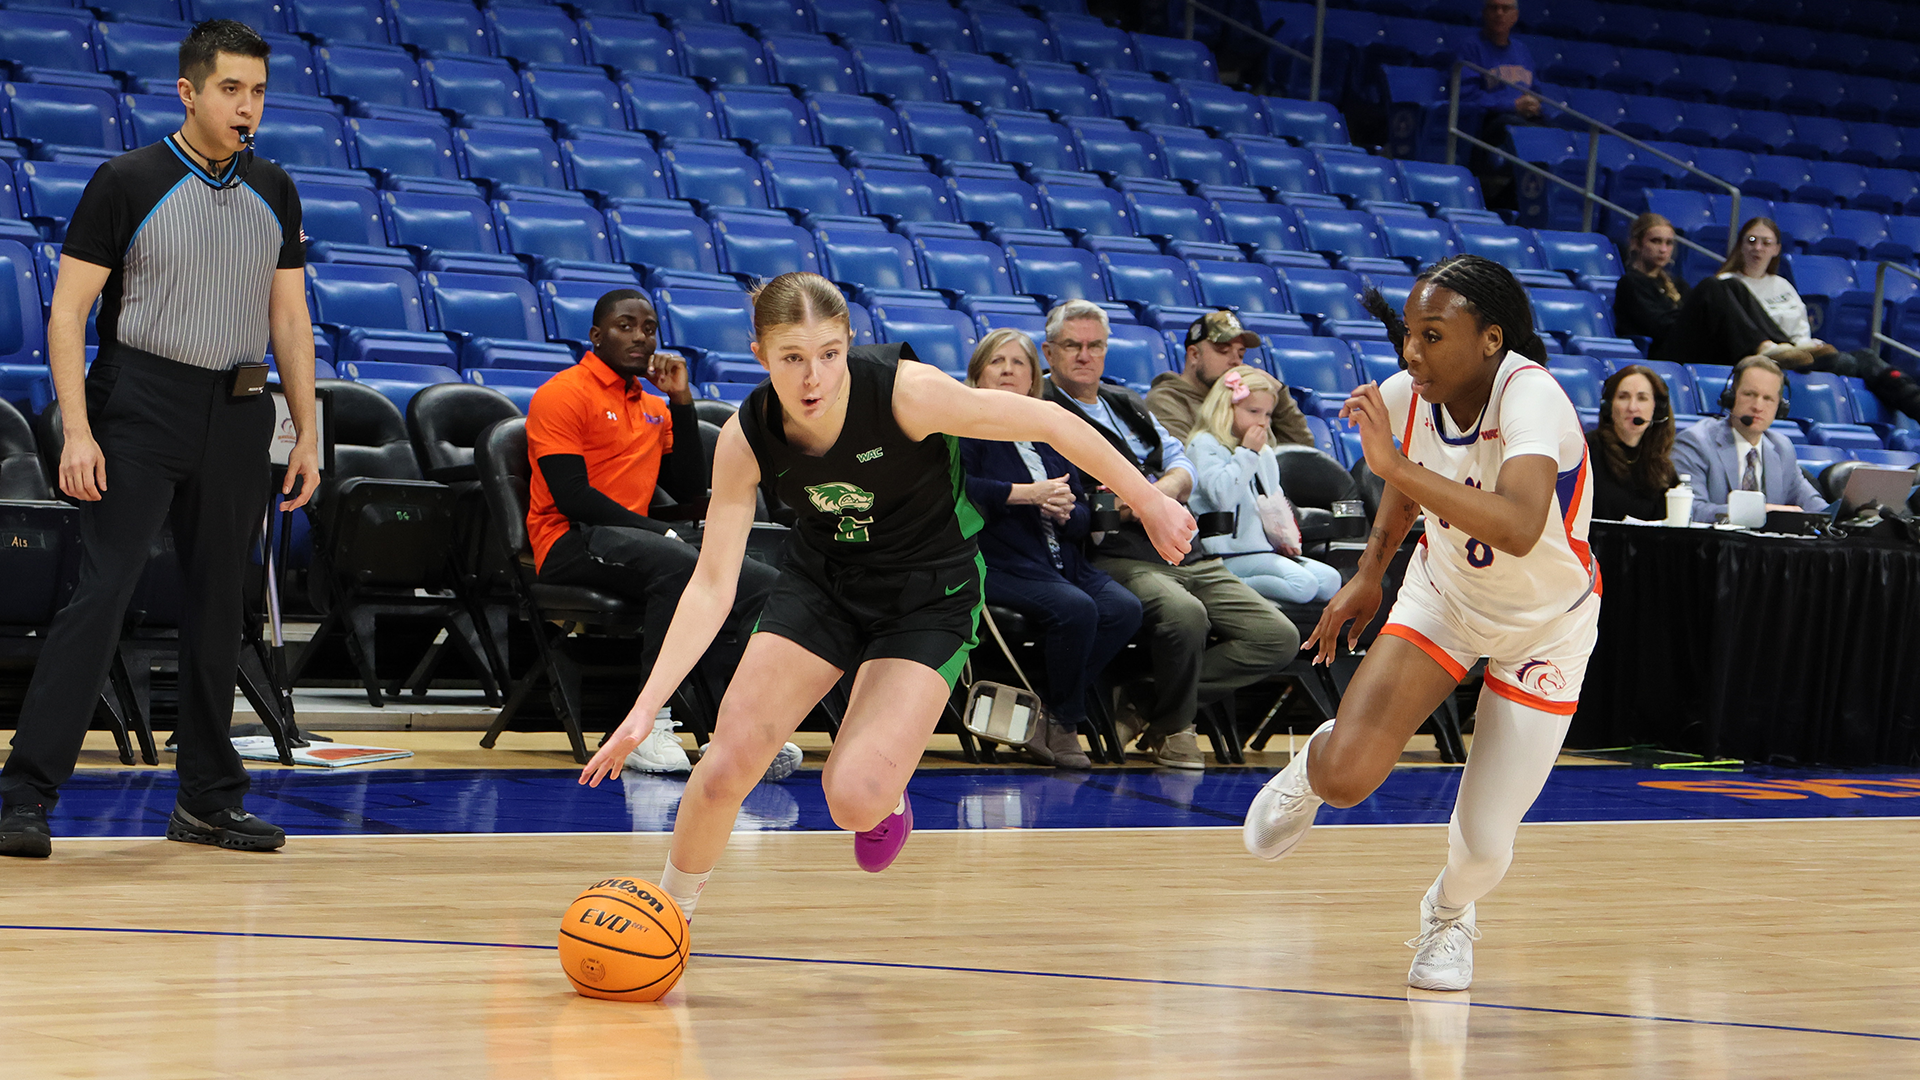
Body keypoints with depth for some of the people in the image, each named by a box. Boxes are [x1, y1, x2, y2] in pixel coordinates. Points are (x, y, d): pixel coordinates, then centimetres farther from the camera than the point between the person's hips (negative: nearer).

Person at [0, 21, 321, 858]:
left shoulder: (273, 193, 11)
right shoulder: (127, 183, -5)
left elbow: (289, 318, 16)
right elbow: (67, 312, -6)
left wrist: (307, 434, 10)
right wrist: (76, 432, -14)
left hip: (236, 414, 5)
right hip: (140, 411, -5)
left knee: (218, 605, 9)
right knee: (101, 594, -12)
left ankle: (207, 800, 18)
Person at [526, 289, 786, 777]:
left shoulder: (653, 407, 24)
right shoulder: (563, 394, -1)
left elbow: (690, 491, 17)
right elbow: (571, 496, -12)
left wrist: (681, 402, 11)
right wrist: (660, 532, -17)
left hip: (632, 541, 8)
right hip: (571, 544, -7)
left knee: (763, 582, -17)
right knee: (680, 565, -38)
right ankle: (648, 727, -36)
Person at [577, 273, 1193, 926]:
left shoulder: (905, 391, -30)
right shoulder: (746, 439, -19)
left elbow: (1048, 424, -19)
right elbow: (712, 585, -17)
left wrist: (1147, 501, -9)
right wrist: (645, 708, -26)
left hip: (929, 593, -3)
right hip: (821, 577, 3)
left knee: (855, 798, -20)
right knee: (725, 768, -8)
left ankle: (883, 793, 19)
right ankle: (669, 909, 20)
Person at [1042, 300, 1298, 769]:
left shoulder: (1129, 405, 27)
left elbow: (1181, 463, 23)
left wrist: (1168, 486, 0)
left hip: (1186, 555, 8)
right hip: (1117, 558, -8)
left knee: (1278, 637, -8)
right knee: (1183, 614, -39)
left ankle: (1143, 704, -6)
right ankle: (1171, 727, -10)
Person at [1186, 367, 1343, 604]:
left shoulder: (1265, 454, 24)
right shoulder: (1205, 445, -3)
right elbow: (1222, 495, -19)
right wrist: (1247, 453, -12)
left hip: (1265, 549, 9)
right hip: (1231, 554, -9)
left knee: (1330, 581, -9)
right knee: (1302, 584, -27)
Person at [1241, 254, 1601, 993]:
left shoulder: (1532, 398, -35)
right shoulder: (1407, 397, -17)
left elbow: (1519, 528, -54)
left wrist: (1397, 464, -55)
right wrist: (1370, 571, 6)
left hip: (1544, 628, -4)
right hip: (1443, 596, 4)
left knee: (1483, 846, -6)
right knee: (1345, 777, -15)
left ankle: (1448, 916, 32)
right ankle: (1313, 767, 24)